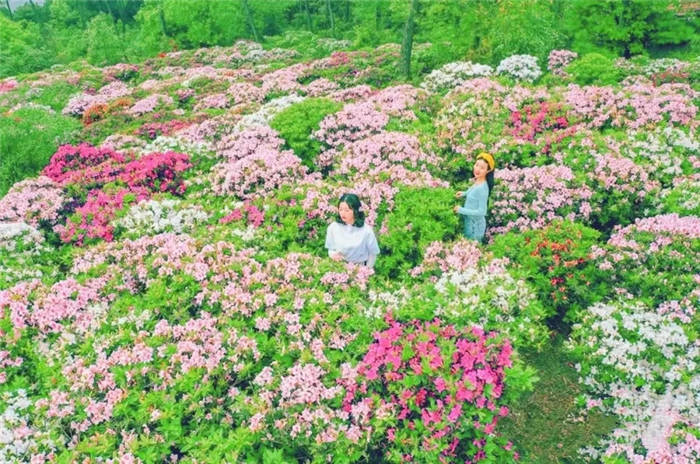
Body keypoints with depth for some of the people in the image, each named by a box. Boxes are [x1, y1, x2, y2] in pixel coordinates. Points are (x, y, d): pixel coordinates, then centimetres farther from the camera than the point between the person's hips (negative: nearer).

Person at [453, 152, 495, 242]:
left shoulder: (482, 188, -31)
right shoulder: (477, 181, -5)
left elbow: (481, 211, -28)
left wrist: (461, 210, -23)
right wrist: (464, 193, 10)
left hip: (475, 225, -8)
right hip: (469, 221, 8)